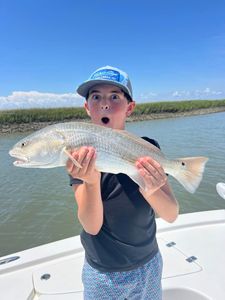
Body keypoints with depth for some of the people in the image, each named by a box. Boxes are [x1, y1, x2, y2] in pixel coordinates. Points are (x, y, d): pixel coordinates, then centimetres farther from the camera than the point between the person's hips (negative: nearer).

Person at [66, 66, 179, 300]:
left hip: (147, 266, 2)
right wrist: (91, 181, -40)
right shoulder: (79, 157, -16)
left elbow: (171, 215, -16)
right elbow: (92, 226, -21)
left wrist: (151, 191, -36)